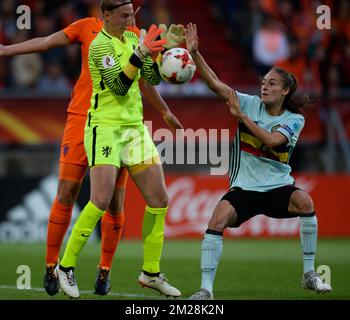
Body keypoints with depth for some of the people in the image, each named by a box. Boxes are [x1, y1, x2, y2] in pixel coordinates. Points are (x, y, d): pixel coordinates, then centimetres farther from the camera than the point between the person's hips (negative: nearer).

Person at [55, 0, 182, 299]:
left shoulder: (133, 39, 11)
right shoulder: (100, 44, -12)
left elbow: (153, 79, 9)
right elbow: (119, 86, -21)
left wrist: (155, 53, -8)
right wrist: (140, 53, -28)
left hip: (135, 126, 8)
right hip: (105, 127, -8)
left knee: (160, 200, 3)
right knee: (101, 200, -17)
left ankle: (151, 272, 14)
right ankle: (66, 266, -3)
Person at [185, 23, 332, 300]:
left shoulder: (295, 119, -4)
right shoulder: (250, 103, 0)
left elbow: (271, 140, -22)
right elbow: (216, 84, -8)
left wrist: (241, 115, -20)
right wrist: (194, 52, -19)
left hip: (278, 185, -1)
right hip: (244, 186, 1)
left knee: (304, 201, -31)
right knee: (218, 220, -25)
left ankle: (309, 274, -18)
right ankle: (206, 289, -19)